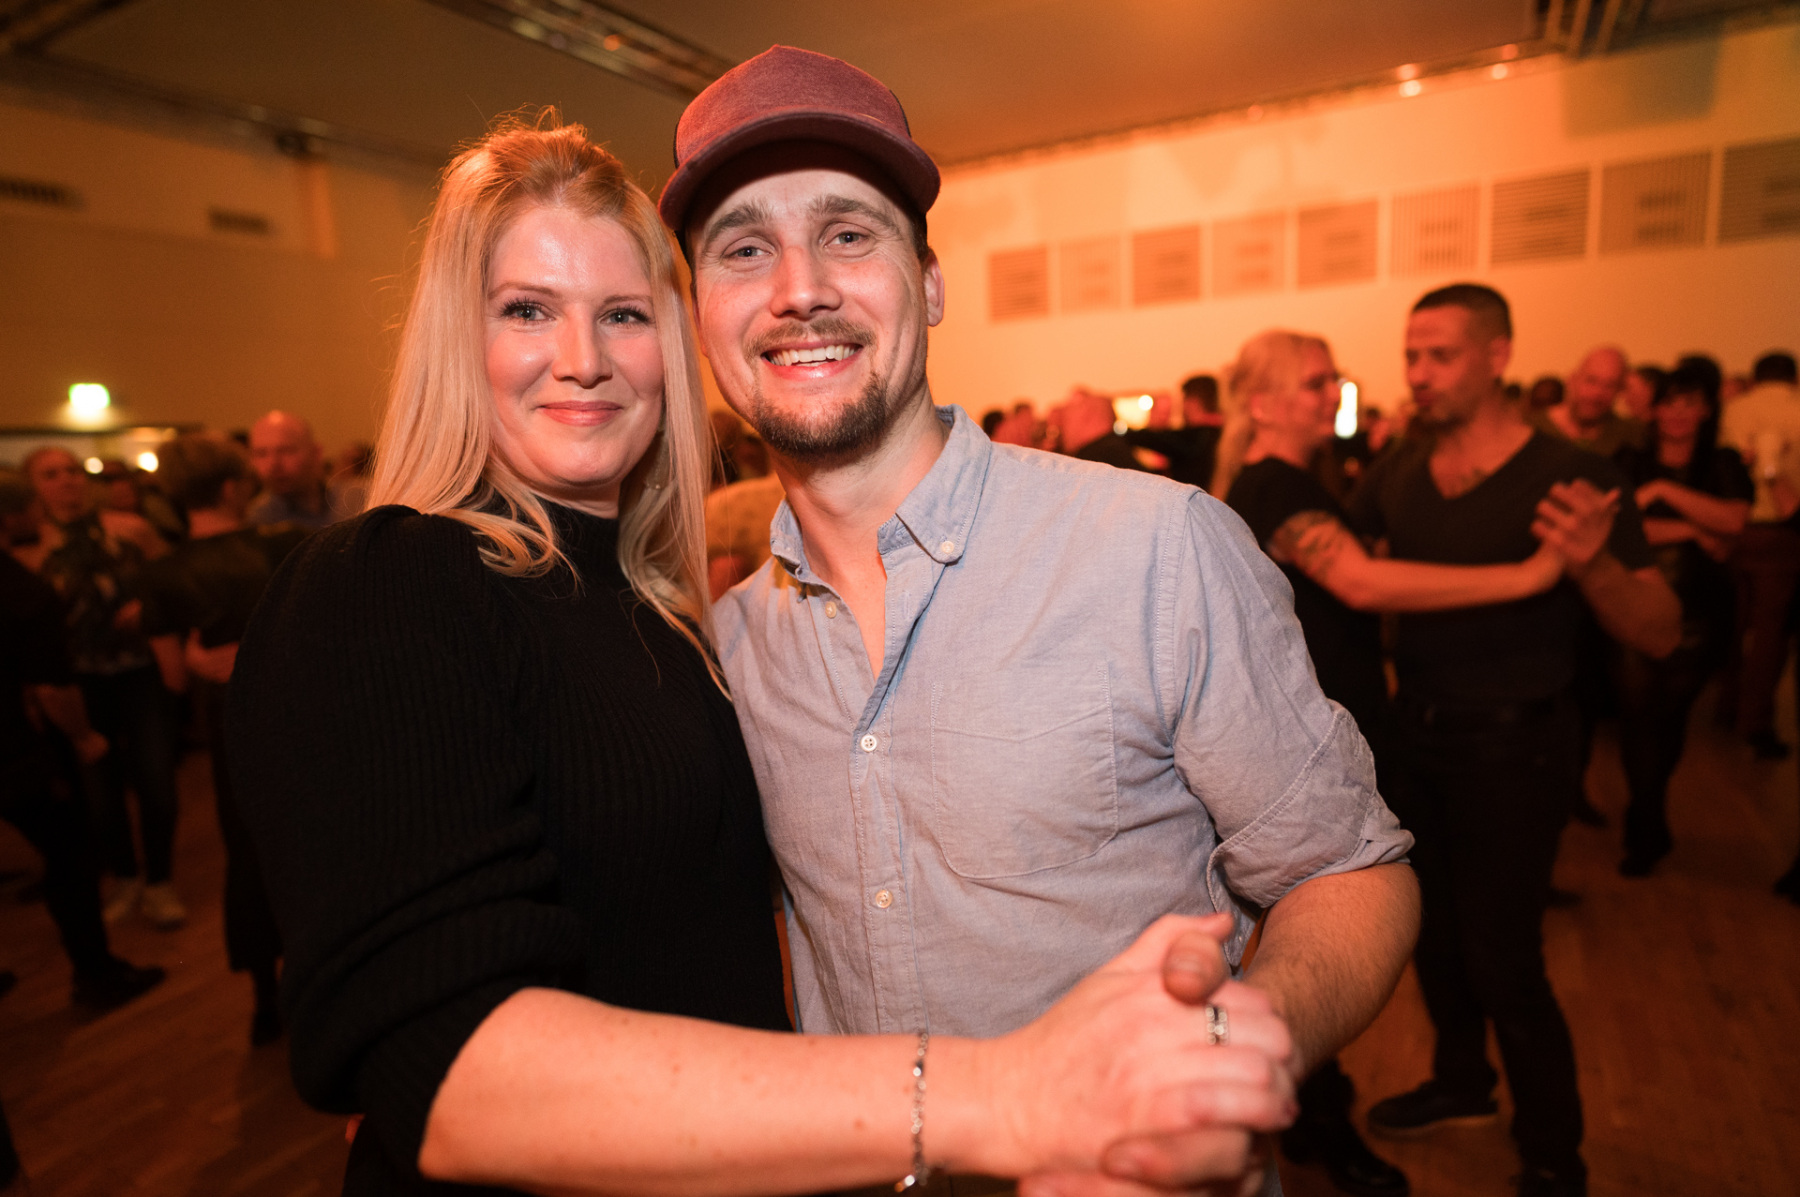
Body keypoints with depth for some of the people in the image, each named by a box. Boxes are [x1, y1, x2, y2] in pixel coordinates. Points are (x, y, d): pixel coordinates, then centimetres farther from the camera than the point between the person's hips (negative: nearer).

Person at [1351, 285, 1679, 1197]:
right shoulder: (1398, 474, -1)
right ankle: (1462, 1080, 46)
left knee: (1500, 960, 2)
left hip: (1513, 748, -5)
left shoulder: (1569, 477, -15)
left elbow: (1660, 635, -15)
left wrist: (1593, 562, -36)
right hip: (1418, 732, 5)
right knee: (1432, 929, 20)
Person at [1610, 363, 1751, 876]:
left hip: (1697, 615, 1)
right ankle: (1650, 832, 9)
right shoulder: (1630, 464, 5)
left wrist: (1664, 492, -14)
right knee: (1638, 711, -6)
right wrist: (1690, 531, -12)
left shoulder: (1724, 465, 7)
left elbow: (1733, 520, -11)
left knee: (1669, 716, 6)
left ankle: (1642, 817, 27)